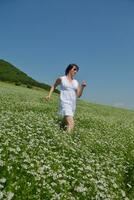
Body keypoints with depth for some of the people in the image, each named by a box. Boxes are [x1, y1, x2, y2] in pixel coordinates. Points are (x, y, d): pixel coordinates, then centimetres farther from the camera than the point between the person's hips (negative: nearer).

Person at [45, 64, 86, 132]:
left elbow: (79, 95, 9)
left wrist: (83, 86, -5)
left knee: (66, 124, 13)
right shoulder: (61, 79, 2)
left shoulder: (76, 82, 12)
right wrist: (49, 95, 11)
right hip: (65, 103, -6)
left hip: (73, 105, 6)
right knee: (71, 124, -22)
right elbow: (54, 86, 20)